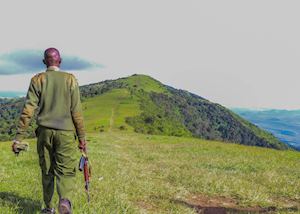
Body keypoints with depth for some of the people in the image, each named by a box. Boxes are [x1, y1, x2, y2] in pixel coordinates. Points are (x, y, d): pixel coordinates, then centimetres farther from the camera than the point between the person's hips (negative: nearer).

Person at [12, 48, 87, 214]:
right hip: (65, 132, -2)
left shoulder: (37, 80, 3)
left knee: (47, 171, 15)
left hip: (44, 132, 2)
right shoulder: (70, 79, 1)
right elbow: (76, 111, -3)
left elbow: (28, 110, -4)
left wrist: (19, 136, -1)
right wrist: (82, 136, 2)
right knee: (65, 171, 2)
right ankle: (65, 200, -24)